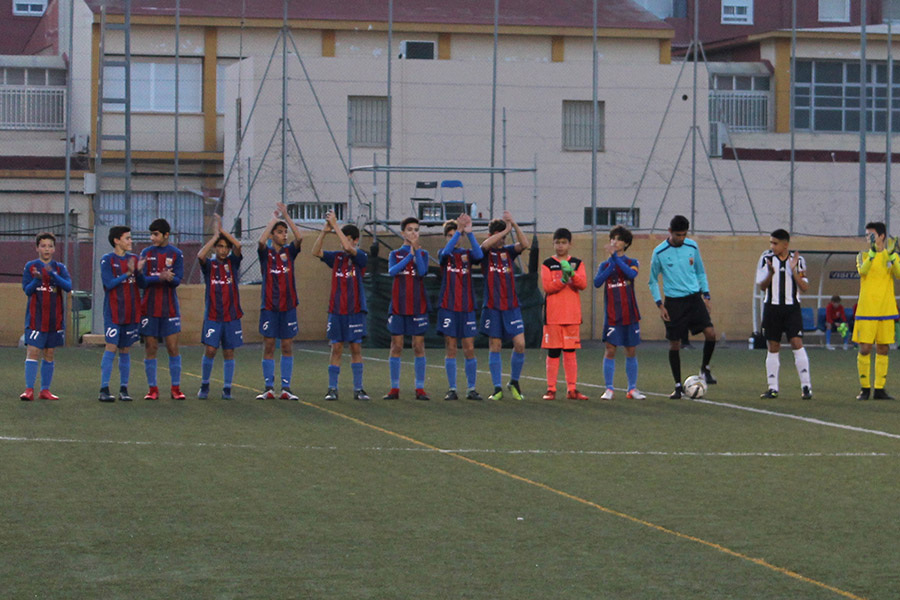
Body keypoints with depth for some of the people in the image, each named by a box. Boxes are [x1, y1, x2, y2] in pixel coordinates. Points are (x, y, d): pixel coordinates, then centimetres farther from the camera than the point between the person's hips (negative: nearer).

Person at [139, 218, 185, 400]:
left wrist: (170, 278, -28)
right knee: (150, 349, 1)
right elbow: (142, 280, -4)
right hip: (149, 308, 1)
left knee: (173, 347, -2)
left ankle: (176, 388, 4)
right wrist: (160, 277, -20)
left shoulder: (176, 254, 2)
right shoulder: (146, 253, 5)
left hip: (170, 308, -1)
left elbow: (178, 280, -5)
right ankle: (153, 389, 7)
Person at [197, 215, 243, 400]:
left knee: (229, 353, 3)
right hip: (212, 316, -2)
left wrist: (222, 230, -8)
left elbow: (238, 246, -10)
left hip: (231, 316, 2)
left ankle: (227, 389, 10)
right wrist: (215, 235, -13)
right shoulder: (209, 264, 4)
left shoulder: (233, 263, 8)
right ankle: (204, 386, 9)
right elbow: (200, 255, -19)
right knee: (210, 350, -8)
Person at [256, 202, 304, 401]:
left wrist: (286, 215, -14)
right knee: (268, 346, 0)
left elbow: (299, 237, -11)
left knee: (287, 346, 2)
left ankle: (286, 388, 5)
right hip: (269, 307, -2)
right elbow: (262, 241, -20)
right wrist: (274, 219, -13)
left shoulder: (289, 252, 6)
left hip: (288, 306, 2)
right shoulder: (265, 253, 1)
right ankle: (269, 389, 3)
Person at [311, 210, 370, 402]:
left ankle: (358, 389, 5)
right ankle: (332, 389, 5)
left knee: (356, 348, 1)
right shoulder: (336, 257, 7)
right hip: (336, 310, 2)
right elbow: (316, 252, -5)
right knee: (336, 348, 3)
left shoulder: (361, 258, -3)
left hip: (355, 311, -2)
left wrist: (335, 226, -22)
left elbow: (349, 249, -22)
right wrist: (324, 231, -17)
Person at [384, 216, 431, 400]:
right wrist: (409, 255, -12)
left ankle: (420, 389, 2)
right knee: (396, 346, 0)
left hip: (418, 307, 0)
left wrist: (416, 250, -11)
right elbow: (392, 271, -12)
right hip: (398, 307, 0)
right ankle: (394, 388, 5)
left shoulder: (423, 254, 9)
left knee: (419, 346, -1)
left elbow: (422, 271, -11)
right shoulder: (395, 254, 9)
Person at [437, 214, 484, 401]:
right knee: (451, 349, 0)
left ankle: (471, 389, 5)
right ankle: (452, 389, 4)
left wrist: (469, 233, -22)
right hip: (448, 307, -1)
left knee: (469, 350, -1)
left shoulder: (467, 253, 8)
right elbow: (446, 252, -18)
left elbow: (479, 255, -14)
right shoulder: (443, 254, 6)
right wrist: (459, 230, -25)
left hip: (467, 308, 1)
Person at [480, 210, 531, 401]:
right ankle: (497, 389, 6)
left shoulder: (508, 251, 8)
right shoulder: (485, 253, 3)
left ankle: (514, 382, 12)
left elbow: (525, 244, -10)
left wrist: (514, 224, -19)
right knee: (495, 347, 0)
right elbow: (485, 245, -21)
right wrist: (506, 229, -17)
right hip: (492, 307, -2)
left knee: (520, 344, -8)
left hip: (511, 306, 2)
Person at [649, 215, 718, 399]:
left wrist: (706, 296, 8)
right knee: (674, 344, -1)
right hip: (673, 302, -2)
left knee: (710, 333, -16)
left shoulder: (692, 247, 3)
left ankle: (705, 368, 8)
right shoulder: (659, 252, -5)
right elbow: (653, 281, 4)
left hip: (694, 298, 2)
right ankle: (678, 386, 11)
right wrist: (660, 305, -4)